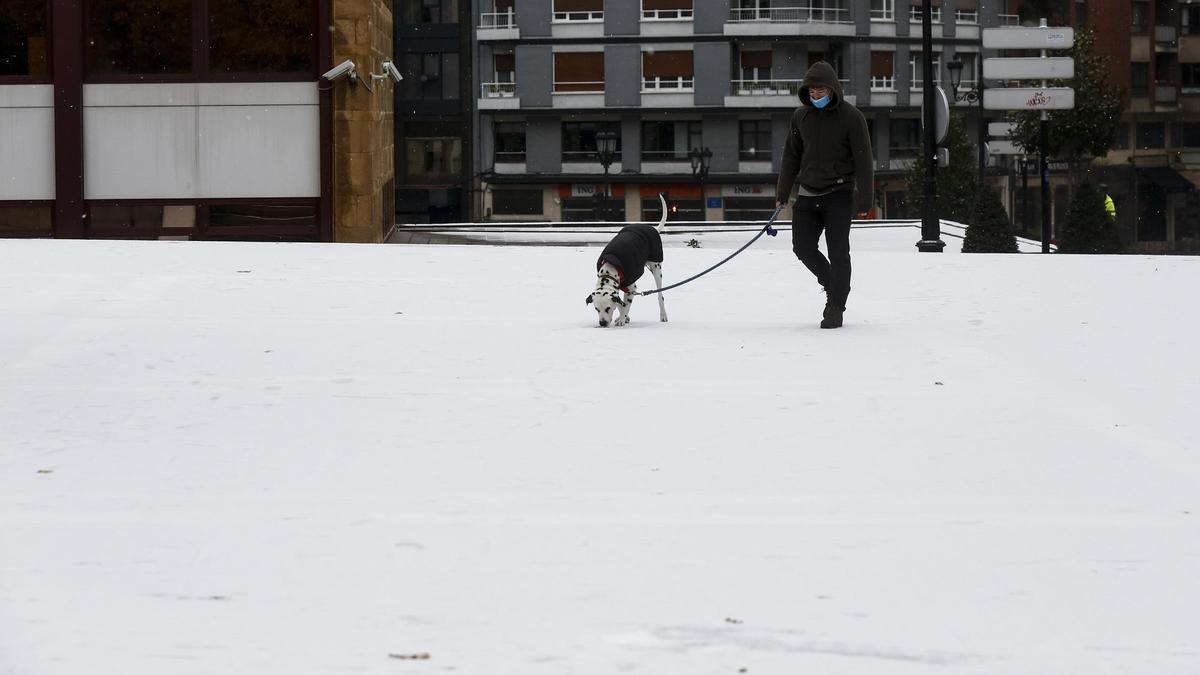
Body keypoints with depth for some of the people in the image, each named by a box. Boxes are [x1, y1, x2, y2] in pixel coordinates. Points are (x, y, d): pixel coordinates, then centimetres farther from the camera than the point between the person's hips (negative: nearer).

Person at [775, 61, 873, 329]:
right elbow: (791, 157, 15)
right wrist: (782, 193, 12)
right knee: (803, 247, 3)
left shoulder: (851, 117, -8)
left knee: (838, 252, -6)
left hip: (838, 194, -5)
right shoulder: (801, 116, 7)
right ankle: (832, 285, 27)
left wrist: (864, 200, -13)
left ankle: (835, 307, 2)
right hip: (808, 194, 5)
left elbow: (863, 161, -8)